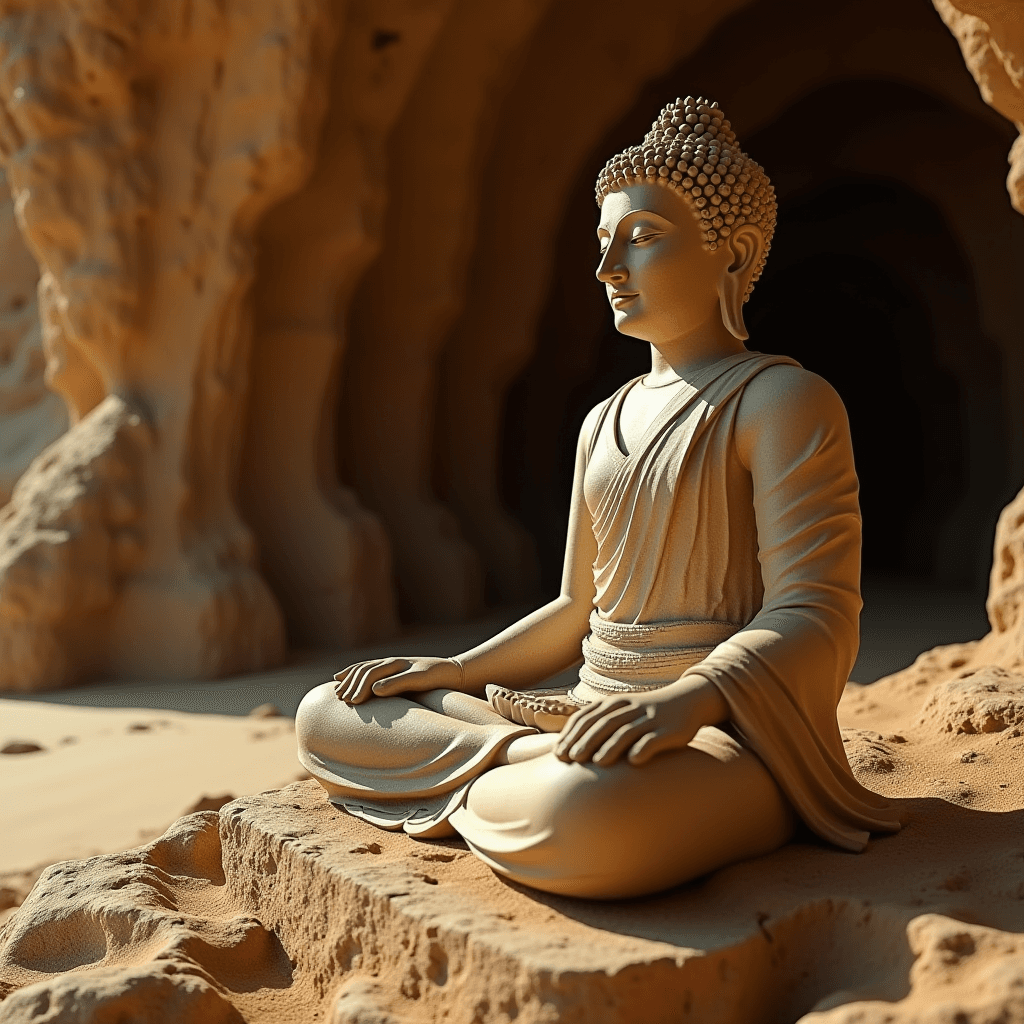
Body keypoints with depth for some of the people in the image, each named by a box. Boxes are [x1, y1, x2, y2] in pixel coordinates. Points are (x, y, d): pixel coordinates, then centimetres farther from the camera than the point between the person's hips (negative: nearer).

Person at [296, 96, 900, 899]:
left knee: (582, 817, -42)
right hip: (601, 716, 7)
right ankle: (553, 770, -10)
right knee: (328, 718, 4)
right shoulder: (603, 424, 18)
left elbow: (813, 617, -16)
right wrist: (452, 672, 8)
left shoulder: (782, 401, -6)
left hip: (728, 734, -7)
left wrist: (684, 701, -34)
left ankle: (481, 785, -11)